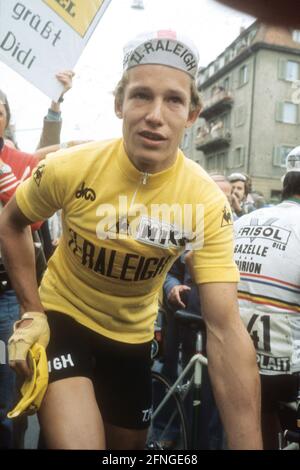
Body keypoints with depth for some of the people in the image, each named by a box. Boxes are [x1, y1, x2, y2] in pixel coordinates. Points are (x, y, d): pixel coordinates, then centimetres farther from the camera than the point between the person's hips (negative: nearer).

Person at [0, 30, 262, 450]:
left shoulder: (207, 203, -24)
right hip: (62, 316, -2)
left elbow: (226, 329, -28)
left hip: (132, 336, 2)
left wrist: (248, 443, -33)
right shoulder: (69, 168, -23)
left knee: (127, 444, 22)